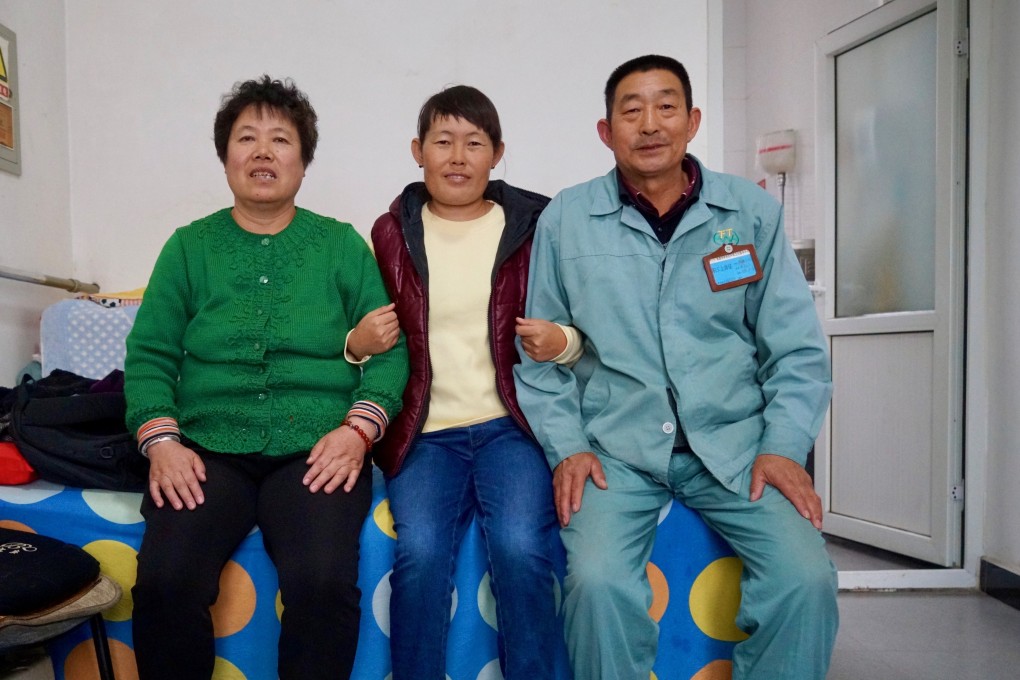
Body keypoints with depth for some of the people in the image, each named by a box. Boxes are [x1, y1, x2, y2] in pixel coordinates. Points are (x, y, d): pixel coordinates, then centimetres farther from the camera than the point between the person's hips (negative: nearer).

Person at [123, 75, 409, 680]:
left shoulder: (342, 244, 9)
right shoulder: (189, 246, 13)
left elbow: (390, 350, 4)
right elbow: (149, 354, 9)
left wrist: (358, 429, -11)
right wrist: (159, 439, -7)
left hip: (316, 449, -1)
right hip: (207, 447, 2)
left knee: (323, 580, -27)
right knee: (166, 579, -24)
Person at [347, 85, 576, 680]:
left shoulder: (534, 225, 5)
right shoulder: (390, 233, 8)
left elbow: (575, 329, 12)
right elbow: (365, 336, 18)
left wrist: (561, 341, -10)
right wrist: (358, 343, -4)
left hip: (510, 424, -1)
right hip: (424, 431, 1)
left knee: (521, 549, -25)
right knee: (420, 552, -25)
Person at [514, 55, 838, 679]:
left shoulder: (753, 212, 7)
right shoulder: (565, 219, 5)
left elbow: (797, 349, 7)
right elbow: (540, 353, 7)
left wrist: (783, 446, -5)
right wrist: (564, 447, -4)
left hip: (734, 442, 2)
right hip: (615, 446, -1)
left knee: (805, 579, -19)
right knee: (598, 581, -26)